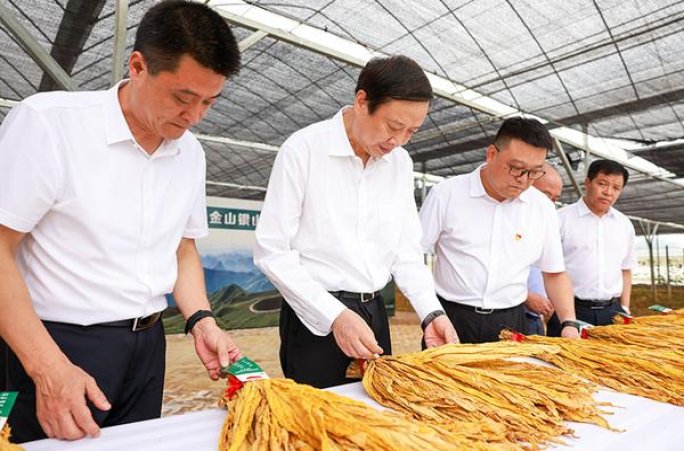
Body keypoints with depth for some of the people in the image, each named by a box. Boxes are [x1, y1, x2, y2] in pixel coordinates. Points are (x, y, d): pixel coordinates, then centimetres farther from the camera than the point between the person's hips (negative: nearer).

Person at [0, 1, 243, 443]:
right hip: (61, 345, -5)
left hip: (147, 344, 6)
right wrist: (48, 367, -21)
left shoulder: (191, 154, 2)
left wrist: (202, 321, -2)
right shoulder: (48, 121, -15)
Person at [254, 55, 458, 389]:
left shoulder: (401, 163, 5)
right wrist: (334, 316, -22)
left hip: (373, 313, 6)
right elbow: (271, 252, -14)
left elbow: (406, 249, 9)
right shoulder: (304, 149, -13)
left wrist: (431, 312, -5)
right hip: (315, 318, -5)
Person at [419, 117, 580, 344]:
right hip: (451, 319, -2)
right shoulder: (446, 194, -8)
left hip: (510, 323, 3)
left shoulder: (543, 207, 1)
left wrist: (569, 323, -2)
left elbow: (554, 273, 11)